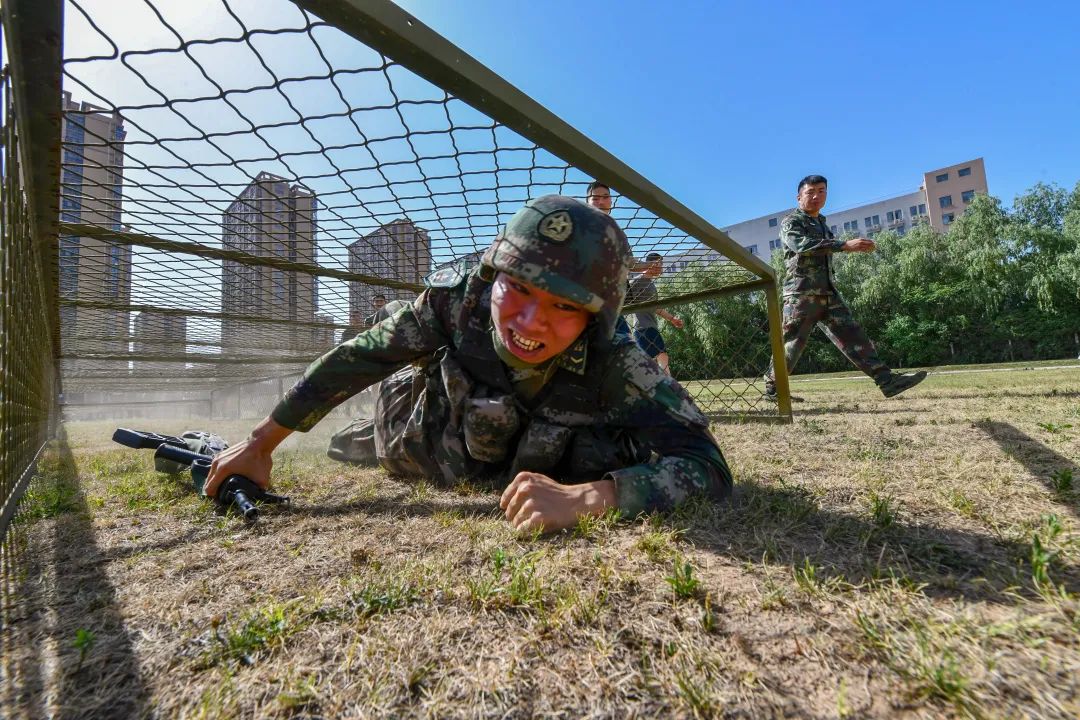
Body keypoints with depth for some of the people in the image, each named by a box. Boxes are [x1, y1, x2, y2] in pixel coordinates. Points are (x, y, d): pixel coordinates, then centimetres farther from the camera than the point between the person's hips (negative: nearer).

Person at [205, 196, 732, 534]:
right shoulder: (461, 298, -36)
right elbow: (359, 357, -23)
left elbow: (708, 468, -41)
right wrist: (259, 445, -16)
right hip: (422, 429, 1)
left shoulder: (614, 366, -40)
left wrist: (583, 496, -57)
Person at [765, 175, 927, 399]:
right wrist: (845, 244, -27)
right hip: (801, 293, -7)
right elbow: (803, 245, -21)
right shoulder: (790, 223, -1)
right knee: (792, 343, -7)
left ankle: (887, 380, -3)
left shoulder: (822, 224, 25)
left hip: (828, 293, 7)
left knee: (852, 335, 0)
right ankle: (772, 388, 2)